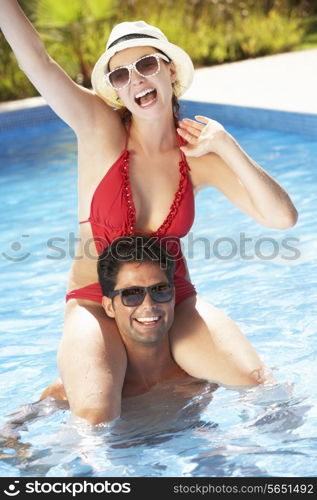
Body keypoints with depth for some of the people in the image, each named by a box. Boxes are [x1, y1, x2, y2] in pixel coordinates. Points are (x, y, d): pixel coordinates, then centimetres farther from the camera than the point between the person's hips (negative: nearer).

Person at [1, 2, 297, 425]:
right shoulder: (100, 129, -9)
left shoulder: (199, 157, -3)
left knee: (255, 383, -18)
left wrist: (226, 147, -15)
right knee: (94, 417, -29)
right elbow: (35, 58, -19)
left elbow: (283, 217, -12)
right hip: (97, 302, -2)